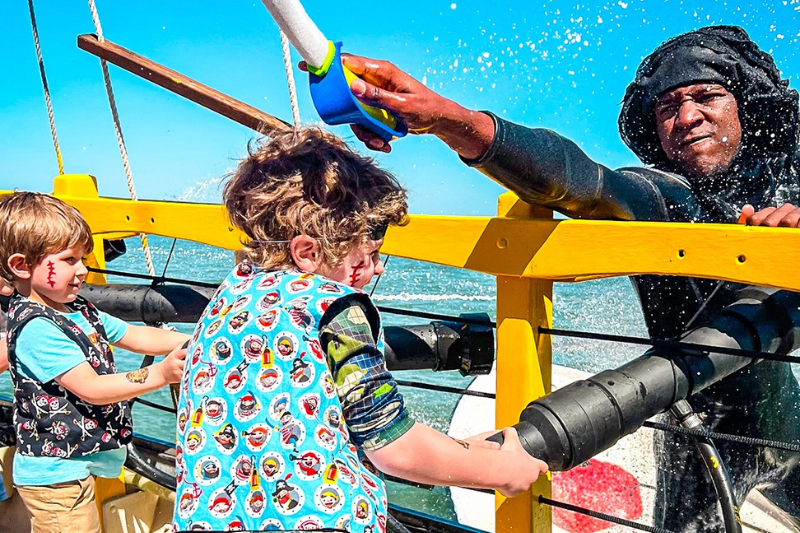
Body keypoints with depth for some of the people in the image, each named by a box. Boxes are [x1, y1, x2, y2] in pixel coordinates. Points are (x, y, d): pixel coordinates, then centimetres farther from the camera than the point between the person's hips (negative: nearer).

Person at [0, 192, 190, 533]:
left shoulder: (76, 310, 7)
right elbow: (91, 388, -25)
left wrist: (192, 341, -1)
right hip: (54, 476, -9)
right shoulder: (36, 328, -22)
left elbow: (133, 336, 11)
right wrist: (160, 374, -30)